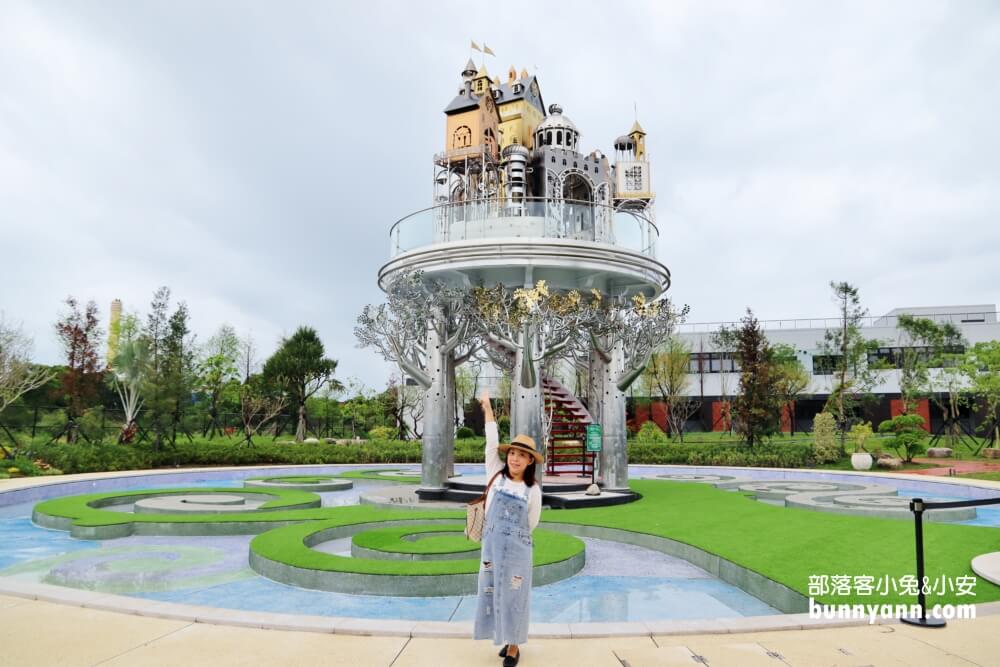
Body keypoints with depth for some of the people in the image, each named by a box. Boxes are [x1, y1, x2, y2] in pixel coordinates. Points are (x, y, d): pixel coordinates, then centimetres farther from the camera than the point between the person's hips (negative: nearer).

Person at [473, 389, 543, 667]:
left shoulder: (533, 490, -7)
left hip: (517, 550, -3)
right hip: (491, 546, 3)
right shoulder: (496, 475, -3)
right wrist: (487, 408, -13)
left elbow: (531, 523, 5)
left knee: (514, 596, 6)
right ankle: (506, 639, 31)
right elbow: (491, 443, -9)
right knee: (493, 593, 11)